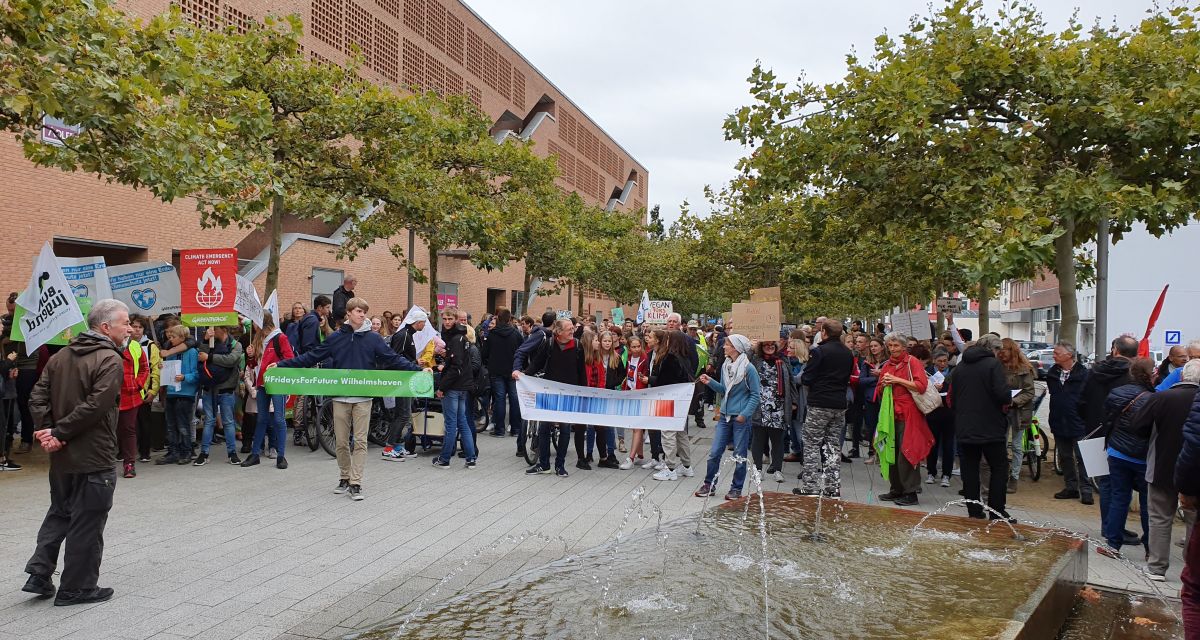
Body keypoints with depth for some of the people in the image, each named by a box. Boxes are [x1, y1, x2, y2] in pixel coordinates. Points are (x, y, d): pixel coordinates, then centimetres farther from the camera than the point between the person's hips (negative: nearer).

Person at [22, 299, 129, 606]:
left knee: (59, 513, 24)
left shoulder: (61, 356, 10)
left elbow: (37, 396, 4)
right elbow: (95, 406, -25)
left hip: (62, 455, 8)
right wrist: (60, 433, -16)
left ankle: (39, 574, 21)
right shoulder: (110, 360, -16)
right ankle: (77, 587, 14)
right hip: (94, 457, -8)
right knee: (87, 522, 4)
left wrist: (46, 429, -5)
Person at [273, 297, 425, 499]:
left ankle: (355, 483, 5)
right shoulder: (336, 337, 5)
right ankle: (344, 479, 25)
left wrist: (418, 369, -11)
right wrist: (282, 364, 4)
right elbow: (312, 357, 7)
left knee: (360, 441, -1)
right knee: (341, 442, 9)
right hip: (340, 397, 2)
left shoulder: (373, 338, 1)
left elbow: (394, 359, -1)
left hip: (363, 398, -1)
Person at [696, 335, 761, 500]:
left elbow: (755, 395, -10)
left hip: (741, 418, -6)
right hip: (725, 415, 6)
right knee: (714, 452, 6)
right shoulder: (725, 366, 6)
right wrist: (710, 382, -1)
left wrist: (745, 414, -17)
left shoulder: (748, 368, -13)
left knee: (739, 455, 8)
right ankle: (709, 485, 19)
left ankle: (736, 489, 21)